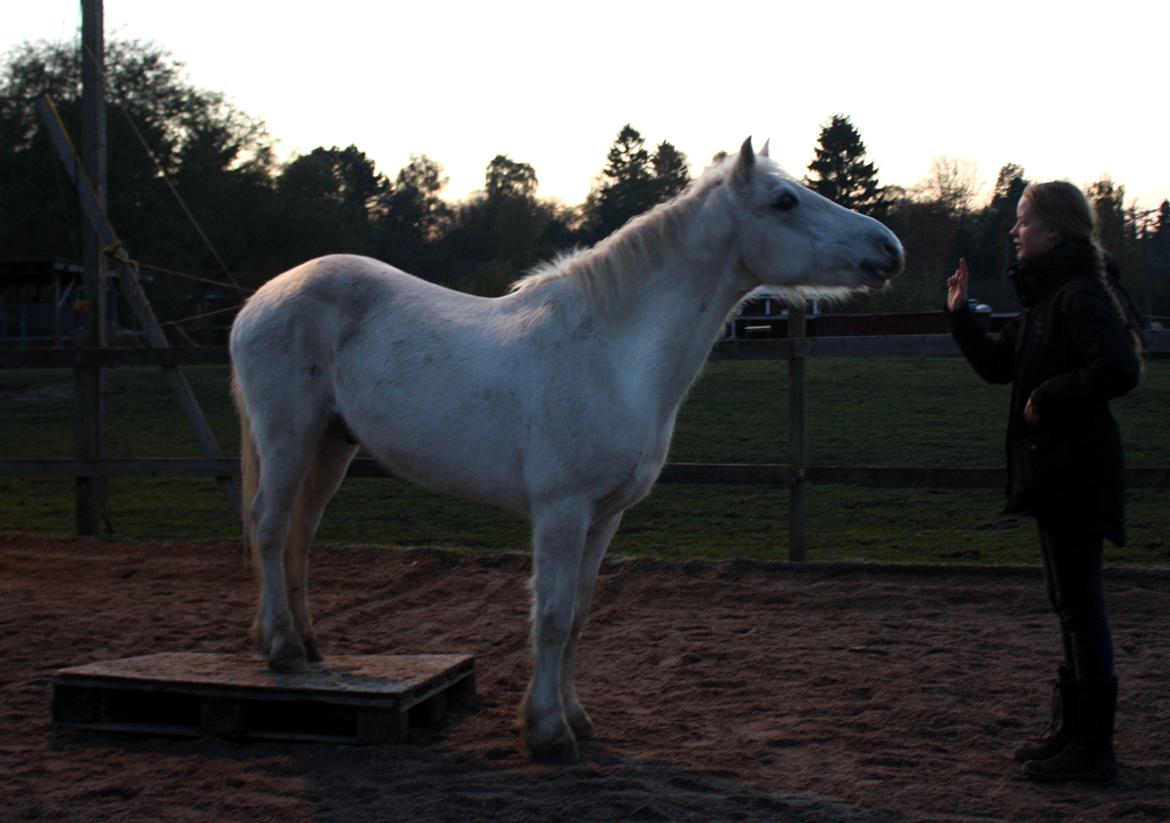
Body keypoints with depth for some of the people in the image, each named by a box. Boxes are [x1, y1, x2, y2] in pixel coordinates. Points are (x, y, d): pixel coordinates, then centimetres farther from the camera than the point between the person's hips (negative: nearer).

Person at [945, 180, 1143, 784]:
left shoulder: (1081, 296, -16)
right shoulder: (1044, 299, 16)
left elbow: (1119, 369, -28)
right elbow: (999, 365, 21)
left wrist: (1049, 395, -19)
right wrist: (960, 316, 12)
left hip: (1075, 476, -11)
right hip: (1053, 472, 11)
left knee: (1080, 605, -5)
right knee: (1071, 604, 16)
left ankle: (1092, 748, 2)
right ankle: (1073, 731, 26)